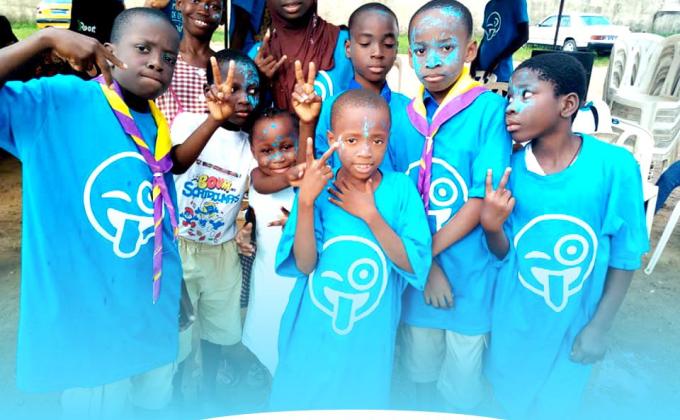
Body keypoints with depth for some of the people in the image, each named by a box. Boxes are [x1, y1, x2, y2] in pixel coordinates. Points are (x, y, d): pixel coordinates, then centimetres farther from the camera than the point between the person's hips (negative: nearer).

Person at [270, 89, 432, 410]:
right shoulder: (318, 187, -9)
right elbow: (304, 265, -15)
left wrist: (369, 214, -20)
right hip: (311, 336, 1)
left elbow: (413, 264, -12)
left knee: (364, 402, 18)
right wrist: (306, 201, -27)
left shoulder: (401, 188, -9)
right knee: (298, 401, 17)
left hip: (369, 339, 0)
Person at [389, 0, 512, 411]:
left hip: (469, 271, -3)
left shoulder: (490, 108, -13)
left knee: (461, 385, 17)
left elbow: (484, 200, -16)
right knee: (421, 369, 24)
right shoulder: (403, 114, -2)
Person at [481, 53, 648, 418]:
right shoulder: (510, 168, -13)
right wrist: (491, 226, -26)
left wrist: (599, 327, -6)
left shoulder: (615, 165, -19)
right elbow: (503, 253, -6)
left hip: (574, 322, -1)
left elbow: (625, 256, -9)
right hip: (514, 318, 1)